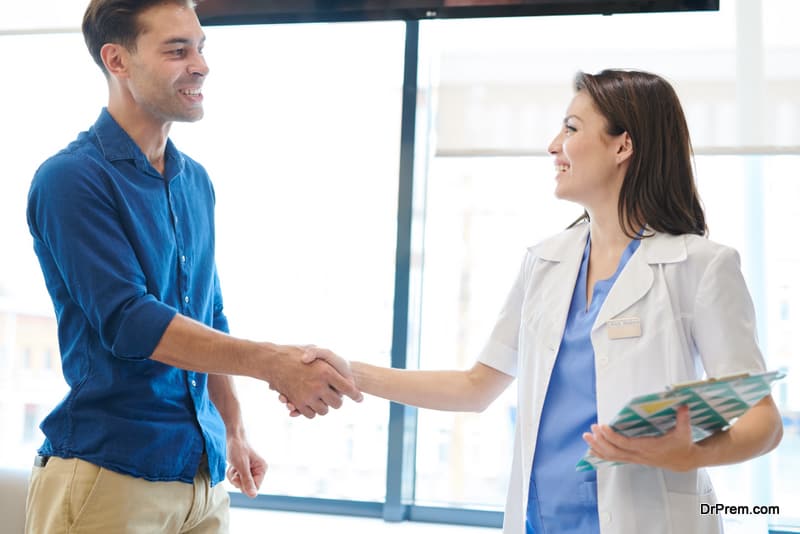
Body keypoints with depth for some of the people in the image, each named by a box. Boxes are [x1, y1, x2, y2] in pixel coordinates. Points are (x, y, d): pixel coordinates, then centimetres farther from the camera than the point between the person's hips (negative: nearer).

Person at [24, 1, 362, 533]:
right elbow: (125, 319, -21)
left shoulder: (196, 182, 11)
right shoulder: (72, 178, -12)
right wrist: (274, 363, -26)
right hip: (110, 473, -6)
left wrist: (234, 431, 16)